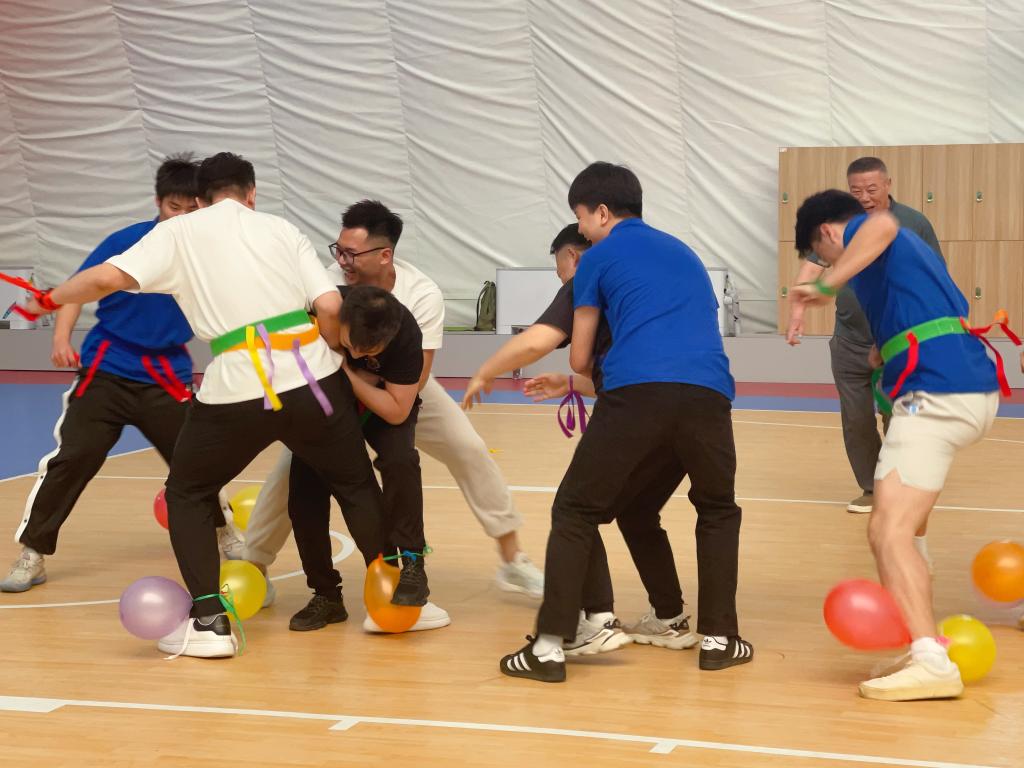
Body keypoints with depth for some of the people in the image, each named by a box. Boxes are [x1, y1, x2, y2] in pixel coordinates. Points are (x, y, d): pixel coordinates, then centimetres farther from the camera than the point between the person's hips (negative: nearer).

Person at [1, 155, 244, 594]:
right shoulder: (127, 242, -10)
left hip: (166, 377, 2)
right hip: (105, 370, -2)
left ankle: (225, 532, 33)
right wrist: (62, 336, -19)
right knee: (71, 457, -9)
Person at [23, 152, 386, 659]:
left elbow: (106, 279, -4)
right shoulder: (282, 230, 12)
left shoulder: (178, 233, 8)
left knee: (187, 493, 20)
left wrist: (49, 300, 12)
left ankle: (208, 621, 11)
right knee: (356, 487, 22)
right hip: (313, 380, 2)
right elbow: (330, 308, 1)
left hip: (235, 391, -1)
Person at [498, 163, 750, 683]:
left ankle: (550, 647, 3)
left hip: (635, 391, -4)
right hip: (709, 391, 4)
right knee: (718, 511, 26)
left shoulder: (599, 257, 18)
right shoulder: (683, 252, 32)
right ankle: (718, 639, 21)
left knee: (575, 513, 10)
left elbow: (580, 360, 20)